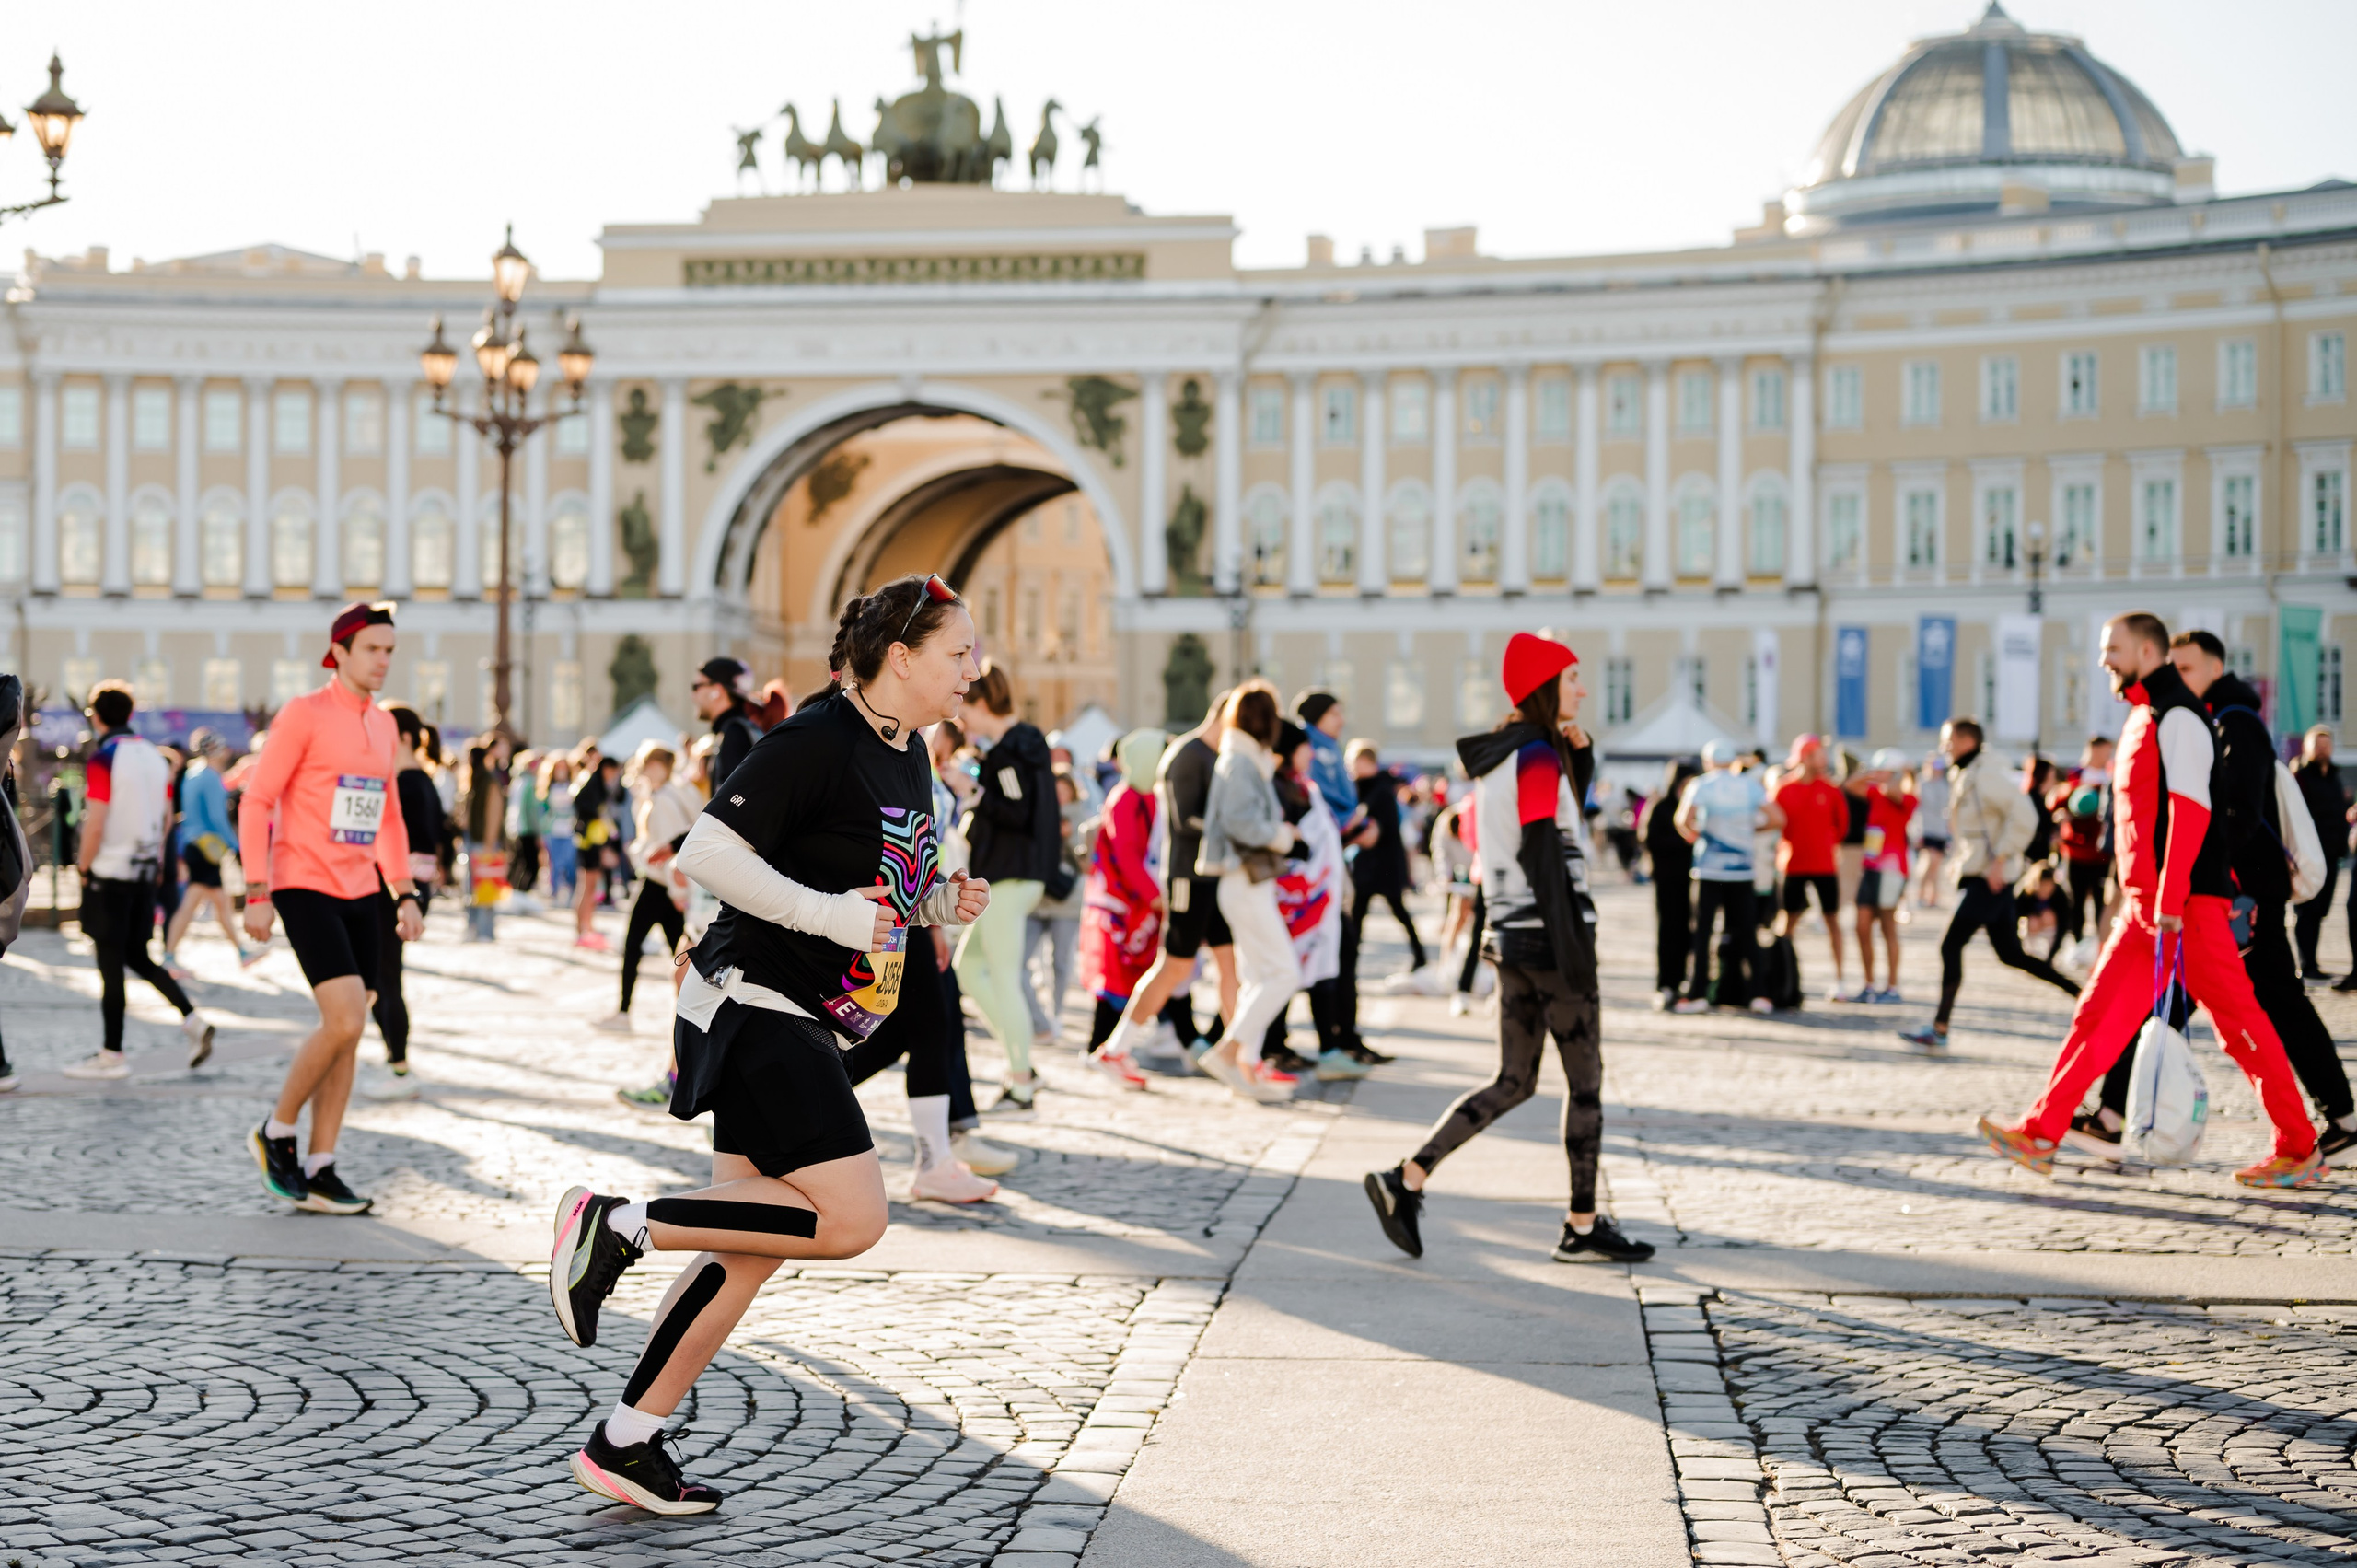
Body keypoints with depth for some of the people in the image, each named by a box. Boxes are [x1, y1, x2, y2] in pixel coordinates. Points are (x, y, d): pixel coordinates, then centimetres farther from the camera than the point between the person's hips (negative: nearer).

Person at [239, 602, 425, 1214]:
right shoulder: (304, 714, -8)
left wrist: (404, 894, 15)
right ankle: (277, 1133, 4)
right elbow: (256, 801, -9)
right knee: (344, 1022, -16)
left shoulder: (384, 726, 13)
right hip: (305, 887, -7)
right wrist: (256, 892, -14)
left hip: (361, 893, 7)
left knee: (347, 1034, 4)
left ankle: (319, 1170, 10)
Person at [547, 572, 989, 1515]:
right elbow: (706, 853, -20)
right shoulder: (818, 741, -16)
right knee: (850, 1218, -16)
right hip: (755, 1005, -10)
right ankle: (617, 1226, -7)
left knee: (753, 1247, 9)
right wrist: (834, 915, -21)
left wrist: (941, 903, 5)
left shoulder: (908, 753, 13)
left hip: (804, 1027, 10)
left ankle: (623, 1445, 14)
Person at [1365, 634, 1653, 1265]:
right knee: (1586, 1082, 3)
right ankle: (1583, 1226, 8)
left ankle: (1405, 1179, 2)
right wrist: (1573, 952, -20)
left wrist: (1579, 750, 11)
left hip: (1511, 934, 9)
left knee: (1513, 1081, 12)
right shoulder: (1537, 757, -14)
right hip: (1548, 933, -9)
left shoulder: (1497, 756, 14)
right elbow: (1544, 859, -19)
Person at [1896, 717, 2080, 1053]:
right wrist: (1963, 861, 16)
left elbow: (2023, 812, -23)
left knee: (1951, 946, -10)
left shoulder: (1983, 775, -14)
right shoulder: (1962, 777, 15)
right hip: (1976, 873, 10)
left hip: (1990, 877, -10)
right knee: (2011, 954, 12)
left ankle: (1939, 1030, -9)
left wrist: (2000, 860, -24)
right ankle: (2080, 993, 17)